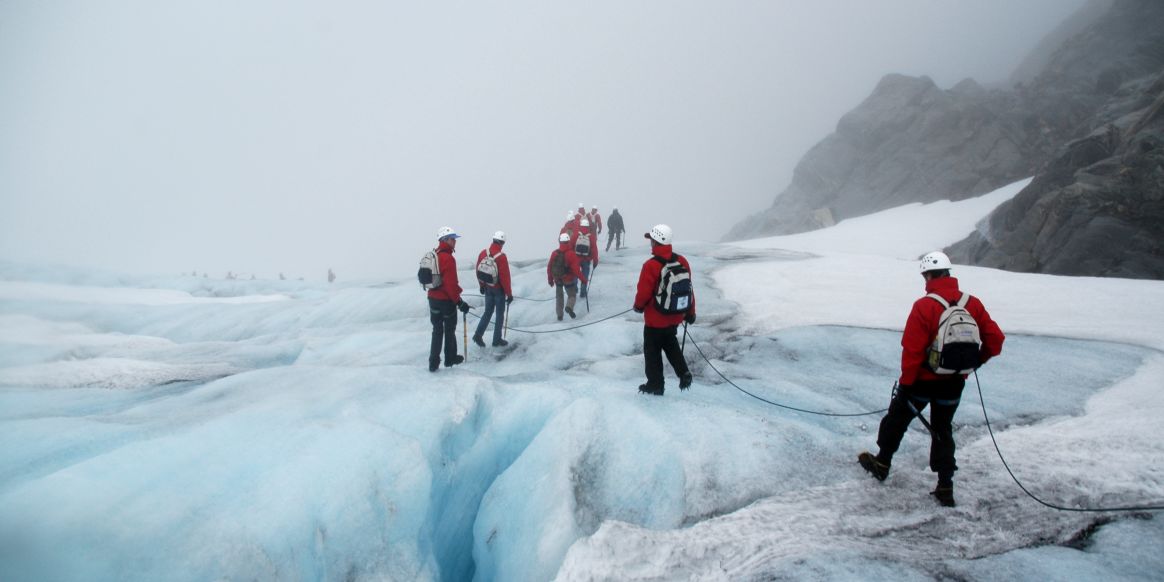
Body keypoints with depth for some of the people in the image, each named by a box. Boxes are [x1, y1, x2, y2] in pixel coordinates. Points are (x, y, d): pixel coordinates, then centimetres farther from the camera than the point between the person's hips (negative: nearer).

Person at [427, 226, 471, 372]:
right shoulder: (448, 258, -21)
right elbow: (451, 284, -24)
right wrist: (459, 302, -17)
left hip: (433, 298, 8)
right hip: (446, 300, -8)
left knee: (437, 330, 13)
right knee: (449, 330, 11)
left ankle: (434, 362, 11)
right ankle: (450, 358, 24)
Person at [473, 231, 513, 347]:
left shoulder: (483, 253, -5)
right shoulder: (501, 257, -23)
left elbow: (478, 270, 6)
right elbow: (505, 277, -20)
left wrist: (482, 285, 20)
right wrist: (509, 294, -11)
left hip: (487, 288, 5)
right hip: (499, 290, -5)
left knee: (488, 312, 17)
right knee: (500, 314, 8)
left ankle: (478, 334, 3)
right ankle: (497, 340, 14)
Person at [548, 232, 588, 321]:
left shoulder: (554, 253, -6)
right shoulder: (571, 254, -19)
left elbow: (549, 267, 1)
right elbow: (576, 269, -21)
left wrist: (550, 279, 14)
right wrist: (583, 279, -10)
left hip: (557, 279, 3)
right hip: (569, 280, -3)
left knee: (559, 297, 21)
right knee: (572, 295, 12)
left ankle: (559, 315, 18)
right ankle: (569, 307, -18)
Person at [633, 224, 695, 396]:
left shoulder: (651, 265, -23)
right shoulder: (681, 261, -6)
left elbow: (643, 292, -17)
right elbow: (689, 288, 2)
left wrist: (638, 306, 5)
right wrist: (690, 312, 14)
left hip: (655, 319, -6)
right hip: (675, 316, 6)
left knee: (652, 351, 12)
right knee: (671, 344, 28)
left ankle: (655, 385, 20)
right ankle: (684, 373, 17)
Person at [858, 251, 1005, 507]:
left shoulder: (924, 306, -20)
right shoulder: (973, 304, -4)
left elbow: (912, 350, -19)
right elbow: (995, 338, 0)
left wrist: (905, 382, -10)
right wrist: (977, 360, 17)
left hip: (923, 380, -4)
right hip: (955, 382, 4)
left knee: (897, 419, 18)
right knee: (943, 430, 17)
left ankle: (882, 463, 33)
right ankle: (945, 485, 14)